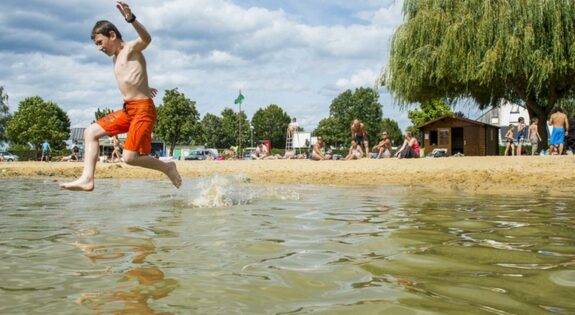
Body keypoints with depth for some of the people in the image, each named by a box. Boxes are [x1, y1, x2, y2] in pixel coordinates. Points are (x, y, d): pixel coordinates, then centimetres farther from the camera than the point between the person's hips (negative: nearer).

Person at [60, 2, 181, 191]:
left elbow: (146, 39, -29)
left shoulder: (131, 48, -6)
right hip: (128, 110, 9)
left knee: (129, 157, -15)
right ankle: (87, 179, 1)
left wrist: (131, 19, -46)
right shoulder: (116, 58, 20)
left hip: (143, 109, -9)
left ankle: (167, 167, 8)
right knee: (91, 133, 6)